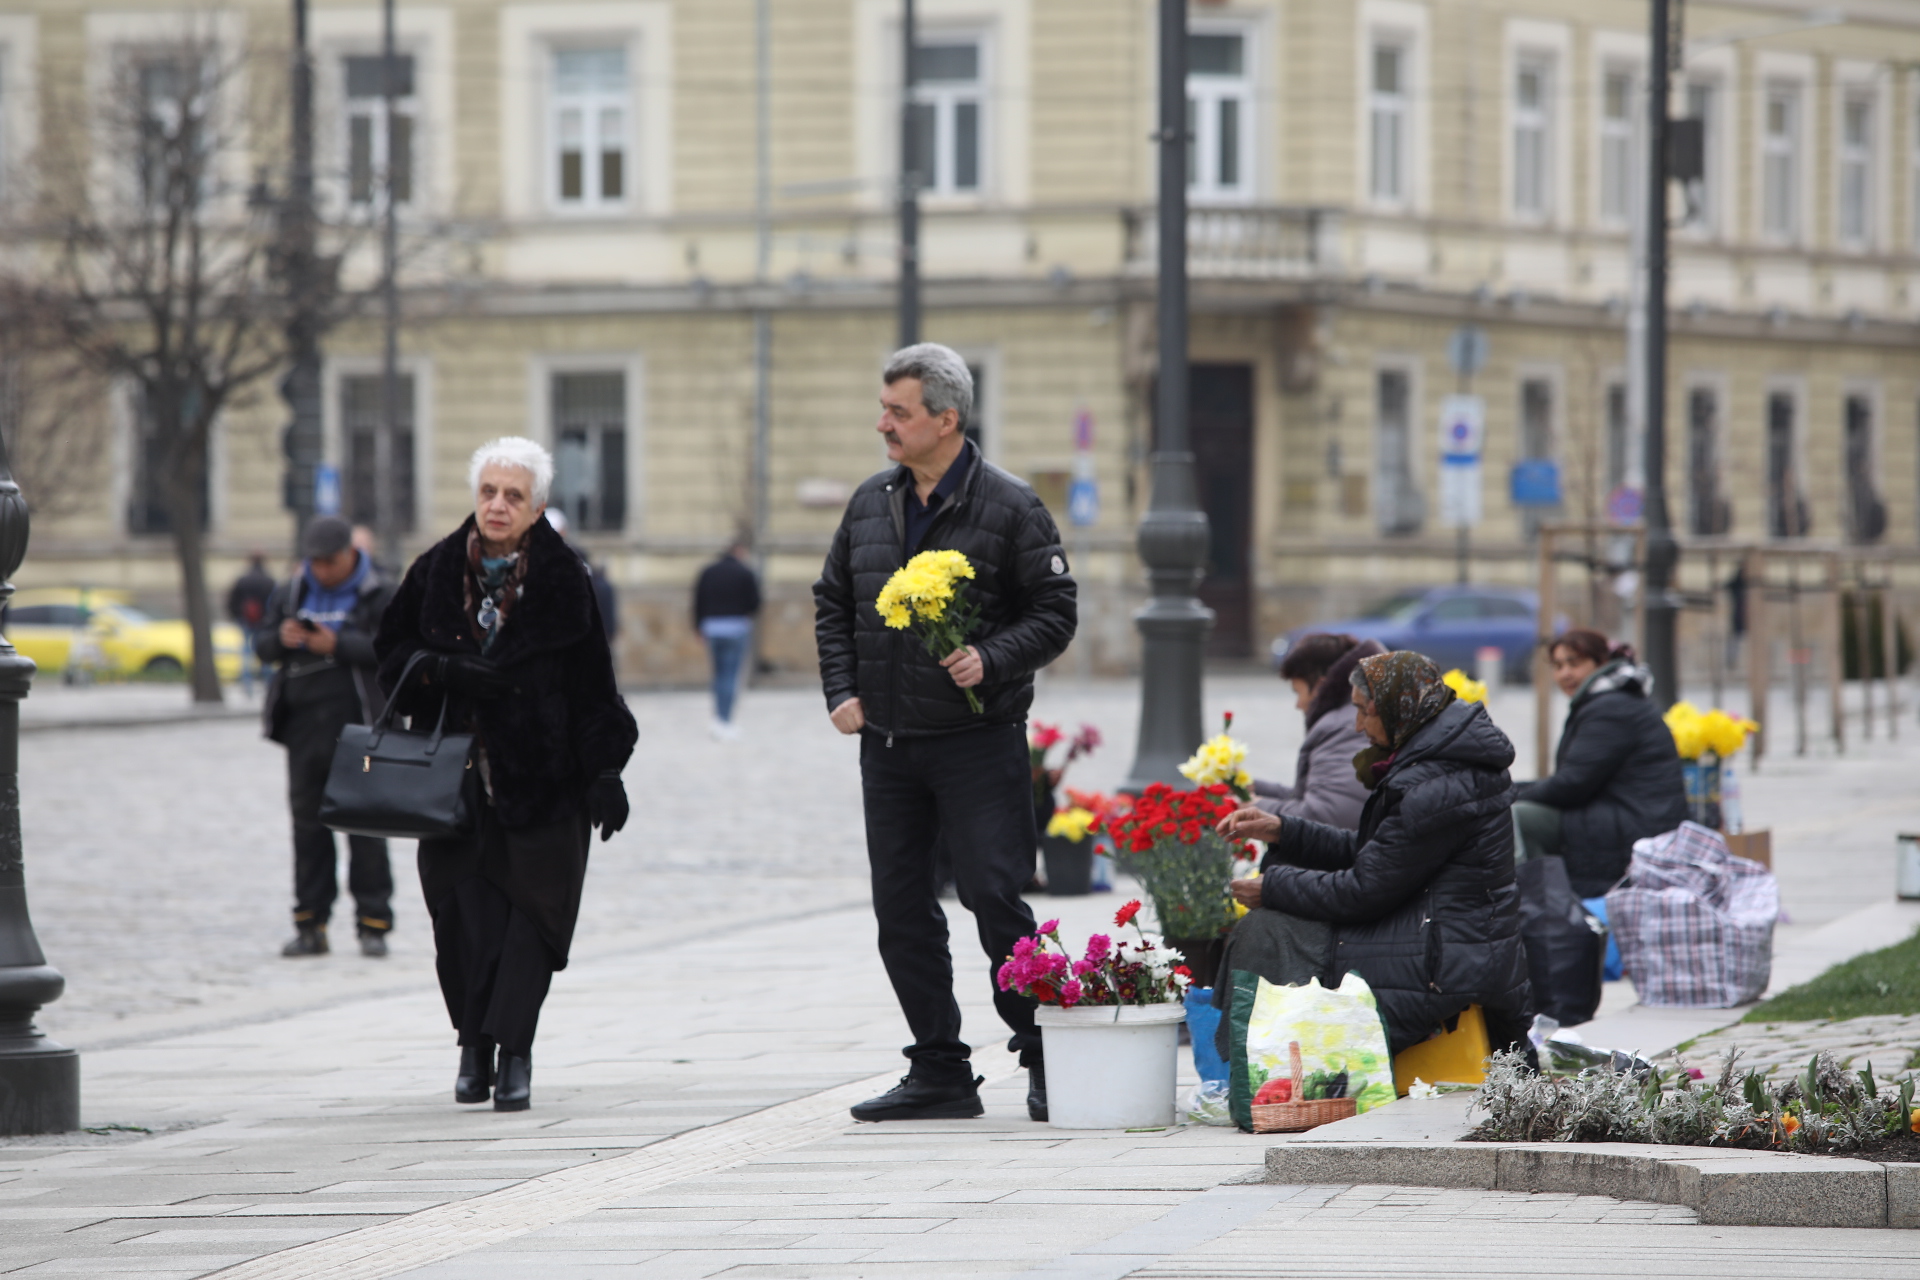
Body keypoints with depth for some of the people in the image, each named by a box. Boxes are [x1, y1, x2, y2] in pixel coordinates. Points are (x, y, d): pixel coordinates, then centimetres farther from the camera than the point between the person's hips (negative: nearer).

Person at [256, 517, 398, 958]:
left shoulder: (379, 594, -1)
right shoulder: (291, 592, 14)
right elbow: (262, 643, 14)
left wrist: (338, 645, -19)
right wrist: (280, 638, -9)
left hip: (357, 723, -5)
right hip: (303, 720, 5)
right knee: (308, 821, 5)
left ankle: (373, 924, 1)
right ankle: (310, 925, 10)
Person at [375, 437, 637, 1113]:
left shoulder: (561, 580, -2)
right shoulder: (437, 572, 5)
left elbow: (592, 686, 0)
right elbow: (394, 654, 10)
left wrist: (604, 772, -6)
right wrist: (447, 672, -11)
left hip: (541, 778, -2)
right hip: (457, 774, 2)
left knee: (529, 907, -7)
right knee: (463, 907, -3)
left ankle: (513, 1049, -5)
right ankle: (475, 1044, 11)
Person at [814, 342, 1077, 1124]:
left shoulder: (1008, 508, -6)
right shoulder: (871, 505, 10)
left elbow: (1054, 613, -5)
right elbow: (832, 604, 20)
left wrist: (991, 659, -20)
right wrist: (841, 691, 7)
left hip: (978, 742, -6)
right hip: (886, 741, 6)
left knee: (994, 899, -10)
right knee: (901, 911, 6)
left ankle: (1046, 1061, 2)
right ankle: (940, 1072, 14)